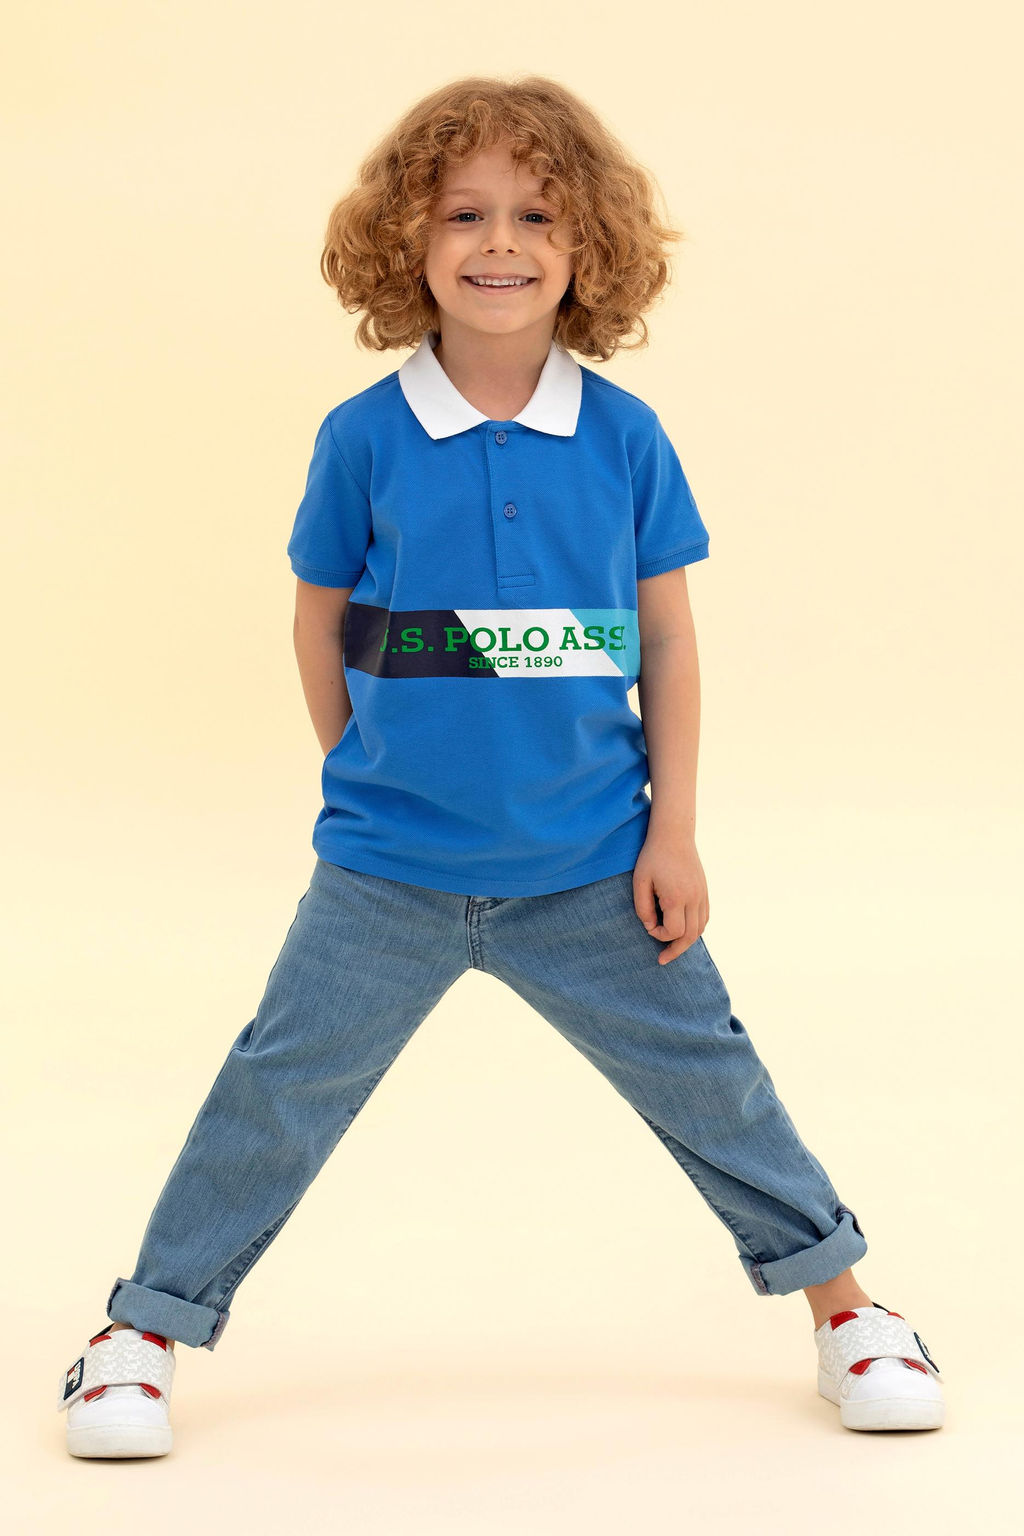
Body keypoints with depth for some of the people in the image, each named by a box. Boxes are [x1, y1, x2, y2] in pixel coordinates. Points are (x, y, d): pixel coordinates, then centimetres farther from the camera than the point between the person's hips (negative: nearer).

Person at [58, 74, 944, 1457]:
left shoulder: (627, 440, -5)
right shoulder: (363, 439, -8)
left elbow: (668, 640, 1)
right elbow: (320, 622, 4)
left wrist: (671, 833, -1)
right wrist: (368, 786, 9)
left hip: (590, 872, 1)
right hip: (389, 873, -1)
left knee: (708, 1074, 10)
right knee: (280, 1091, 5)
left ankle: (842, 1299, 29)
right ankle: (146, 1328, 21)